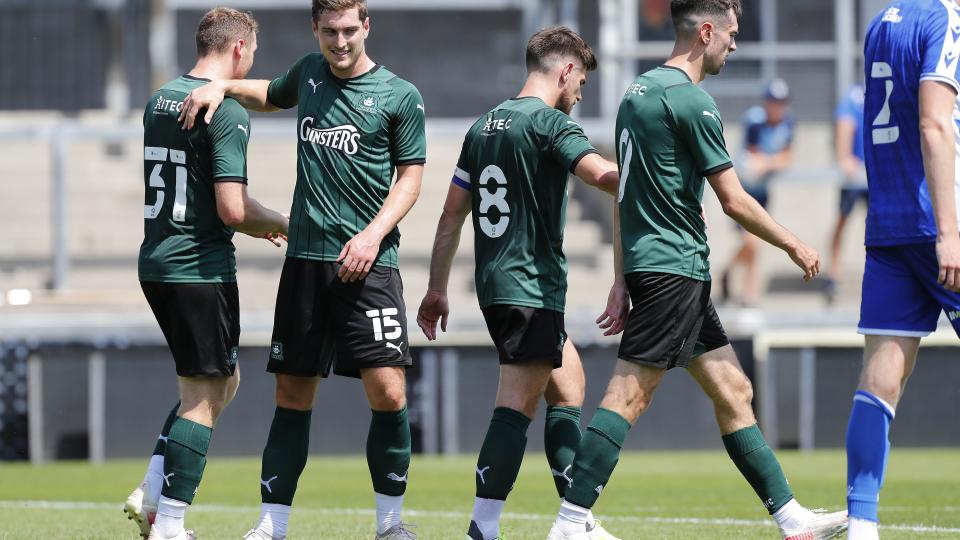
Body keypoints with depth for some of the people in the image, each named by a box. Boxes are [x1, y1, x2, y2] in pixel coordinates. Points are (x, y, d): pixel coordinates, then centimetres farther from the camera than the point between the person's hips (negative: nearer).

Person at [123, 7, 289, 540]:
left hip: (156, 264, 9)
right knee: (203, 397, -1)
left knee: (223, 380, 20)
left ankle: (152, 492, 10)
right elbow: (233, 210, -21)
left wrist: (255, 226, 21)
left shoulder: (159, 100, 12)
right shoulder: (228, 112, -15)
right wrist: (282, 223, -1)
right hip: (201, 270, -9)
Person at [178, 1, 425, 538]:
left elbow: (411, 177, 1)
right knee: (293, 395, 4)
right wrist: (223, 86, 16)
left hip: (367, 260, -4)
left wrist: (373, 234, -12)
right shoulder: (309, 73, 12)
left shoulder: (400, 96, 0)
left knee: (389, 392, -13)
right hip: (305, 257, 4)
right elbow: (270, 95, 34)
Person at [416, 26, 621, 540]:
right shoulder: (550, 123, -10)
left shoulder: (483, 127, 14)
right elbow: (602, 174, -26)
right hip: (532, 285, -9)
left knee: (568, 385, 19)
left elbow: (452, 213, 18)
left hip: (494, 285, 9)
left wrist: (437, 289, 22)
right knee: (516, 407, -11)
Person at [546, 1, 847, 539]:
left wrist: (623, 281, 23)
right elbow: (734, 200, -11)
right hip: (675, 268, -10)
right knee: (629, 394, -13)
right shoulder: (691, 100, -13)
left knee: (733, 392, 11)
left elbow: (623, 191, 20)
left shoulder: (639, 92, 16)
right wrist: (795, 246, 2)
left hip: (648, 265, 10)